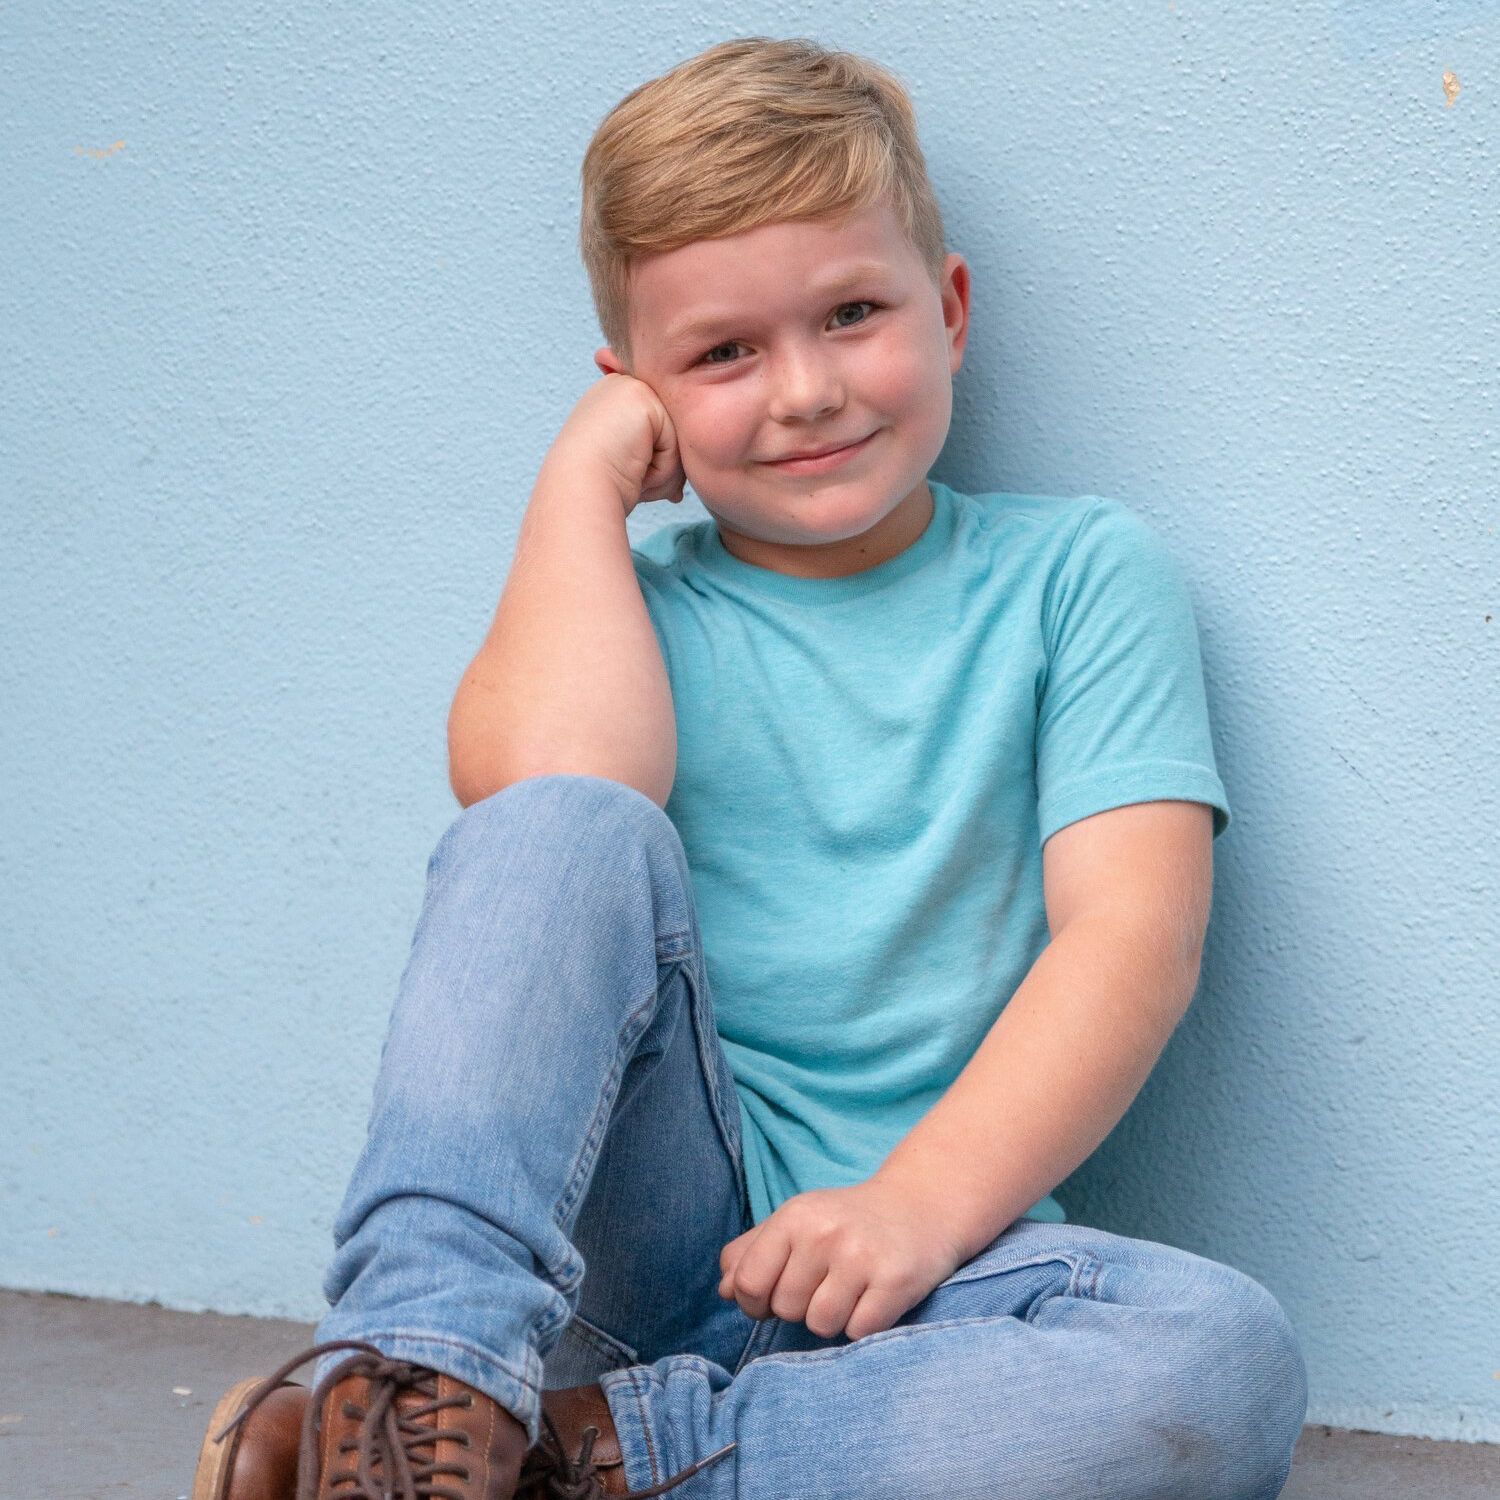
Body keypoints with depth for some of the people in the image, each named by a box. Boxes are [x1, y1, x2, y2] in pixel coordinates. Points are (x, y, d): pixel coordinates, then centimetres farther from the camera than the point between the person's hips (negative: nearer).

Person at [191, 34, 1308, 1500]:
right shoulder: (631, 601, 12)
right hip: (640, 1201, 0)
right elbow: (541, 786, -13)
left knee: (1227, 1356, -32)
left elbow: (1133, 928, -5)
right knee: (567, 833, -25)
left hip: (918, 1244, 0)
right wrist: (582, 476, 0)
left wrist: (923, 1202, -19)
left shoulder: (1078, 571, 9)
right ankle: (433, 1369, -37)